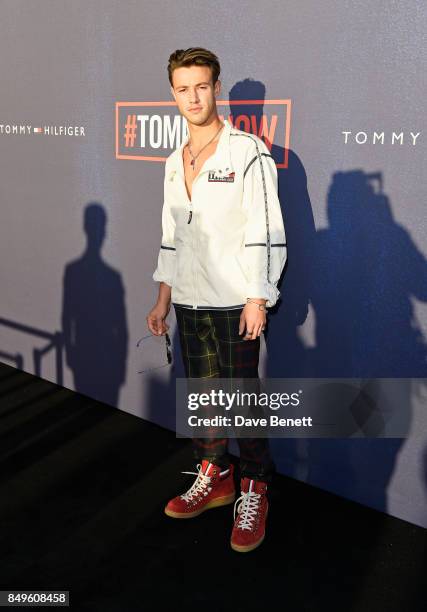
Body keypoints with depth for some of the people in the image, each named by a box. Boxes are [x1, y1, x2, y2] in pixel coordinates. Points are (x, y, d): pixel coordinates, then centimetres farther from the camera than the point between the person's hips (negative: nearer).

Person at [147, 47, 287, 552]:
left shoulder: (247, 151, -6)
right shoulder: (174, 163, 14)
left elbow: (265, 230, -10)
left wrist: (257, 298, -15)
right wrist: (163, 300, 16)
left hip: (234, 303, -6)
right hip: (189, 303, 6)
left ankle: (254, 491, 17)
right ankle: (214, 478, 29)